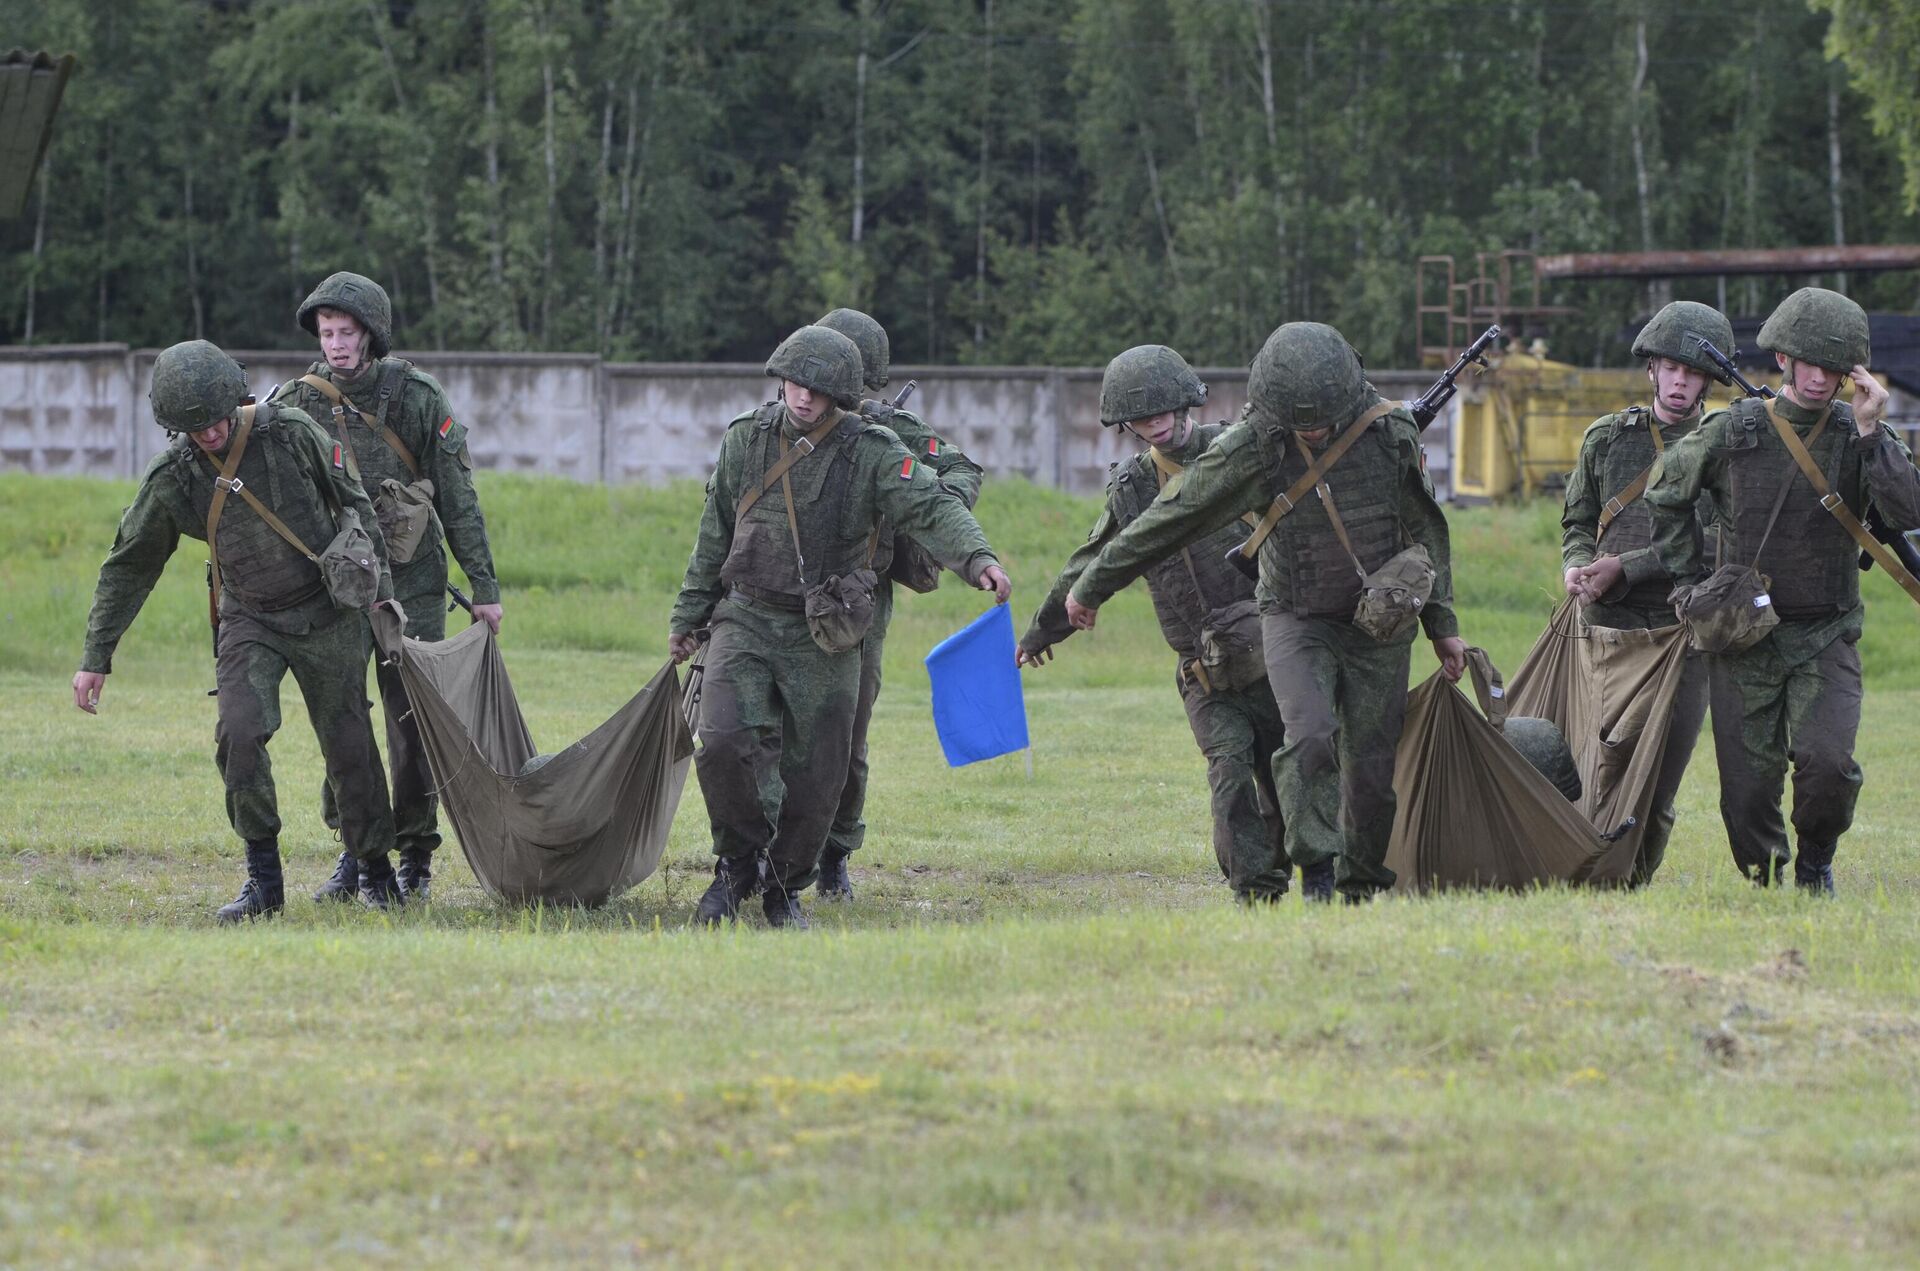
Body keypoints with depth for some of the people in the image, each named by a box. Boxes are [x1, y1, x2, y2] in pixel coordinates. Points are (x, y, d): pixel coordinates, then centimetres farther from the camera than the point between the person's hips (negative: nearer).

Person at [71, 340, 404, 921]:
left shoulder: (293, 434, -15)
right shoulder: (172, 478, -12)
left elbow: (355, 504, 0)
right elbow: (128, 567, -2)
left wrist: (379, 586, 1)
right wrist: (96, 658, -3)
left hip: (326, 613, -1)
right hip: (249, 620, 1)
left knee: (349, 745, 2)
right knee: (239, 733, -19)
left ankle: (376, 871, 21)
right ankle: (263, 879, -8)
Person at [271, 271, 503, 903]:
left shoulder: (418, 398, -5)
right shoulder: (296, 403, 0)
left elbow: (458, 498, -2)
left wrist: (483, 585, -3)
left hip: (411, 583, -2)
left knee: (412, 720, -2)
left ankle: (415, 857, 7)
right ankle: (355, 851, 9)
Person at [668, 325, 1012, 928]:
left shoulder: (872, 454, -6)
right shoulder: (745, 441, 2)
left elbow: (930, 509, -19)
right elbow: (714, 537, 13)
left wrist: (977, 558, -38)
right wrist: (689, 617, 18)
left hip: (825, 638, -1)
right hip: (745, 622, 1)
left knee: (815, 776, 2)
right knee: (723, 744, -17)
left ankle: (785, 887, 23)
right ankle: (739, 863, 7)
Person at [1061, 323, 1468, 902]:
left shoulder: (1391, 432, -7)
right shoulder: (1248, 450, -13)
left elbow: (1426, 532, 6)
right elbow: (1169, 521, -4)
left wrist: (1442, 625, 10)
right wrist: (1091, 588, 4)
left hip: (1378, 631, 2)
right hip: (1296, 621, -2)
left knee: (1371, 770, 0)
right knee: (1309, 737, -25)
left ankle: (1363, 893, 16)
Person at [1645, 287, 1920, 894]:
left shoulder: (1861, 438, -1)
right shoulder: (1730, 433, -3)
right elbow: (1665, 496, 13)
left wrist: (1869, 434, -22)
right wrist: (1690, 581, 7)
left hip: (1826, 638, 0)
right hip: (1743, 638, 0)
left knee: (1826, 759, -21)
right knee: (1747, 787, -2)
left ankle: (1815, 862, 7)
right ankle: (1762, 878, 25)